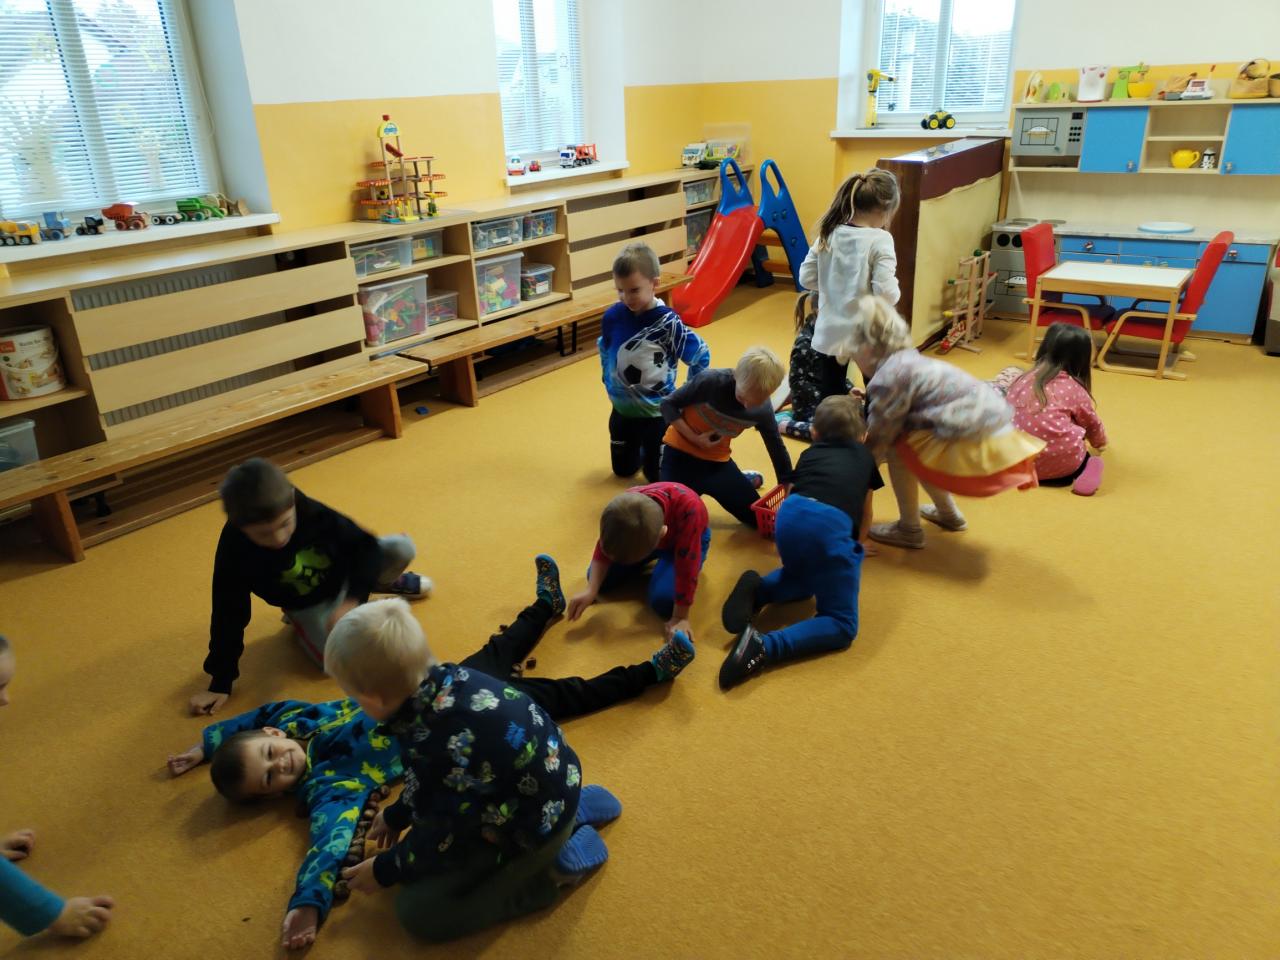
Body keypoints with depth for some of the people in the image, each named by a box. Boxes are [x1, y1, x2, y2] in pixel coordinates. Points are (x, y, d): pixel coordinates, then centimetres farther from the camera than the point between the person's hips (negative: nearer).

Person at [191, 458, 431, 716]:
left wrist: (352, 601, -38)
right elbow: (228, 617, -20)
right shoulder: (234, 551, -29)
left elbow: (366, 546, -24)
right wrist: (221, 683, -15)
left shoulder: (311, 511, -29)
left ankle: (384, 581, 14)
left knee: (401, 548, -24)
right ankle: (299, 622, 8)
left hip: (345, 576, 1)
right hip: (308, 606, -1)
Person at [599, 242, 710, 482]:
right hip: (622, 410, 4)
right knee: (623, 469, 18)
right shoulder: (612, 316, -11)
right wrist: (608, 383, 10)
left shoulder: (668, 322, -23)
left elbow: (701, 356, -12)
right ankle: (644, 447, 48)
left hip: (658, 412, -4)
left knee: (658, 476, 8)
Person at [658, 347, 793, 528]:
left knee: (758, 517, 4)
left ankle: (742, 481, 35)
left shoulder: (763, 410, -15)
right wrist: (695, 439, -24)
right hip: (680, 453, -3)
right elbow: (668, 405, -17)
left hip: (717, 460, 3)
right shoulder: (711, 381, -27)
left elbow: (777, 449, -2)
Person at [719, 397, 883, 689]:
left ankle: (757, 589, 3)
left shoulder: (809, 453, 33)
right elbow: (865, 514, 40)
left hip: (789, 515, 4)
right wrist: (856, 546, 58)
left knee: (803, 577, 36)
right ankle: (762, 646, -21)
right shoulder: (865, 456, 31)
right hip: (831, 524, -4)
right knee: (842, 624, 3)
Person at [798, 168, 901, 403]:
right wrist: (895, 289, 0)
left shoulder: (829, 234, -1)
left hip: (830, 332, 4)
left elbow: (806, 278, 3)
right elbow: (886, 293, -22)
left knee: (830, 397, 15)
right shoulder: (879, 240, -16)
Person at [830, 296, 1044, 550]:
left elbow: (880, 434, -5)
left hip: (977, 442, -10)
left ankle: (909, 530, 12)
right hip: (996, 430, 10)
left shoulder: (888, 376, -11)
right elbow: (890, 422, 24)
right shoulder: (908, 362, 17)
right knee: (909, 445, 24)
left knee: (897, 450, 1)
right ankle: (949, 514, 38)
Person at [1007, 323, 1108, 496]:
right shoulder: (1074, 388, 5)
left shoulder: (1023, 380, 11)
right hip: (1058, 462, -4)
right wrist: (1100, 442, 45)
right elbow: (1091, 423, 21)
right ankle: (1085, 468, -4)